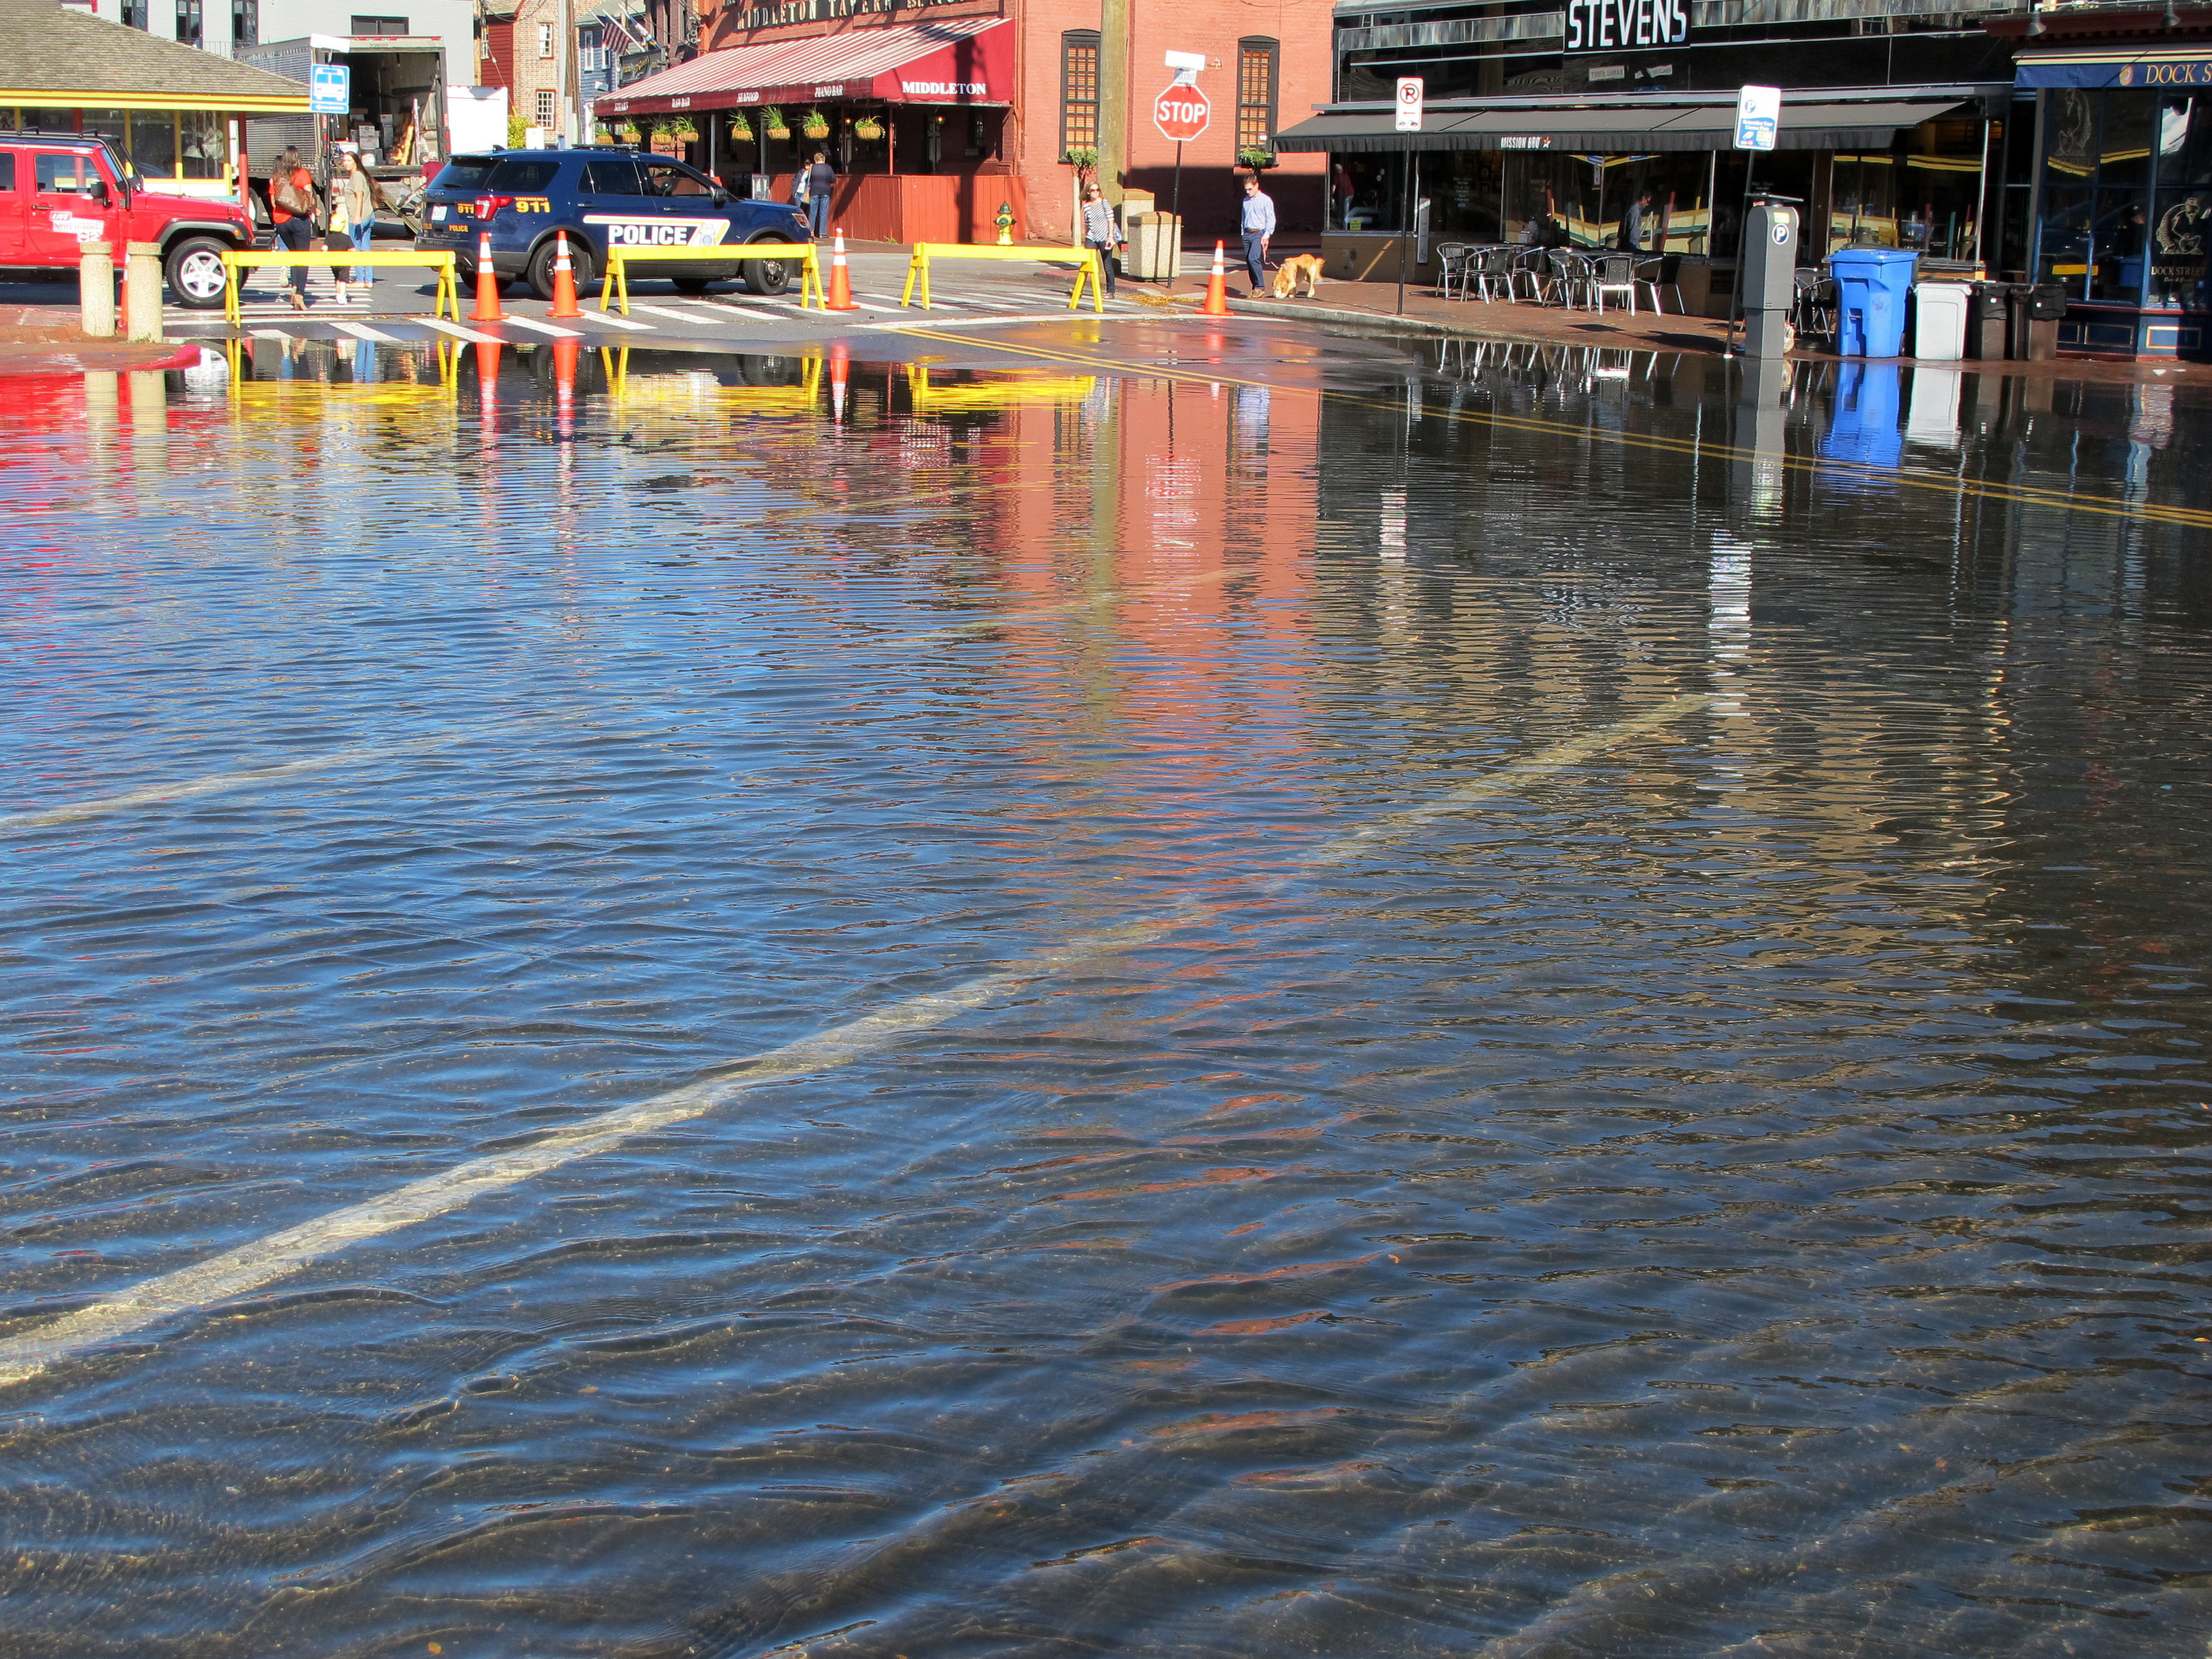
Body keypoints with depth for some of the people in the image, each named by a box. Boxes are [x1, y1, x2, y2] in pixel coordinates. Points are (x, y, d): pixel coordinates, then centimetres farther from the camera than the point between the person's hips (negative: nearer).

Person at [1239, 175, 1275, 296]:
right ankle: (1255, 288, 12)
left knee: (1253, 258, -21)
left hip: (1259, 233, -7)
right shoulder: (1246, 201, 16)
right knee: (1248, 261, 4)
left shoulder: (1265, 200, -3)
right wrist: (1243, 233, 15)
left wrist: (1267, 235, -15)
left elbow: (1271, 219, -6)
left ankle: (1260, 287, -15)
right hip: (1247, 235, 7)